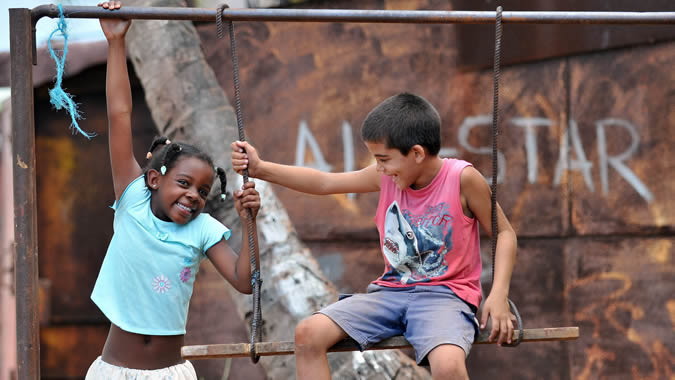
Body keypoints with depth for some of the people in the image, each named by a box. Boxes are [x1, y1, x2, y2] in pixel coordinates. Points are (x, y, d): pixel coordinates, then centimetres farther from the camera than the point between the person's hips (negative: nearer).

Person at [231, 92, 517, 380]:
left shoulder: (462, 178, -12)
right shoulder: (387, 177, 1)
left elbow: (504, 232, -4)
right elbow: (324, 182, 8)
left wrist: (499, 294, -16)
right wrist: (260, 169, 1)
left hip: (446, 294, -6)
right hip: (391, 291, 6)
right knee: (308, 334, -13)